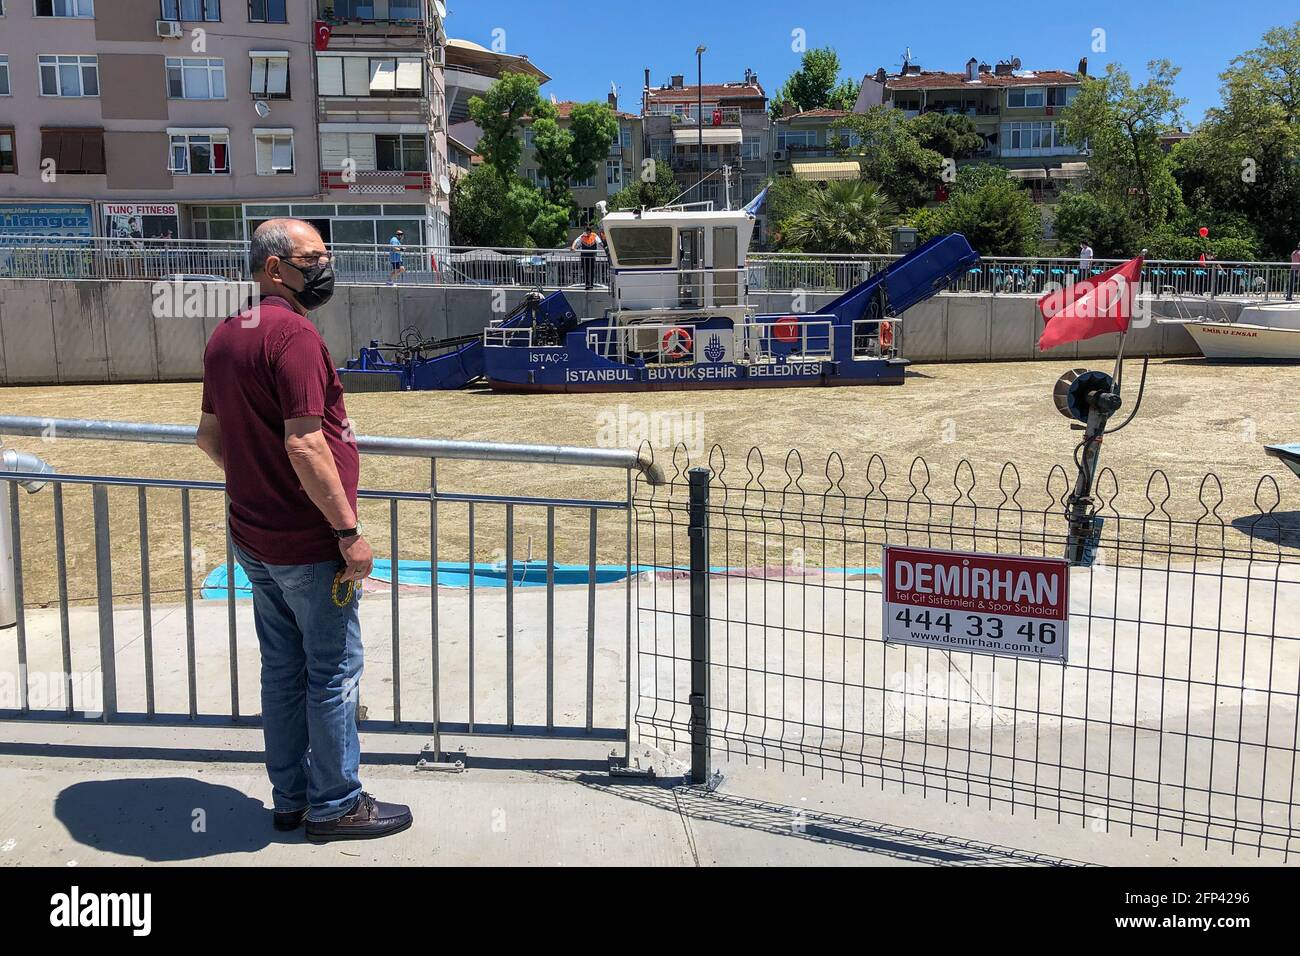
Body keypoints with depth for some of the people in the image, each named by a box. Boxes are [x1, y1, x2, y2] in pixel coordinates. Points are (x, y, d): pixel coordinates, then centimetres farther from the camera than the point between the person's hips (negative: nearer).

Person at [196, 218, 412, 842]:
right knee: (333, 674, 4)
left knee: (282, 669, 16)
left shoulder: (225, 336, 10)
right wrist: (349, 530, -20)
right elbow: (304, 444, -25)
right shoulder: (292, 332, -19)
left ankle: (290, 797, 27)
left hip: (254, 538, 9)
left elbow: (210, 436, 17)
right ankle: (335, 806, 15)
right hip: (309, 544, -9)